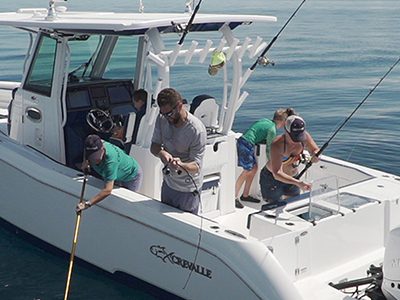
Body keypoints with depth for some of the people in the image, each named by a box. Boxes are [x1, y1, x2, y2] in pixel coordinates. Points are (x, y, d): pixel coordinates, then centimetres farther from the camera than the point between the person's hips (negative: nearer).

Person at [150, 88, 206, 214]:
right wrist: (161, 152, -24)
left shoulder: (197, 130, -26)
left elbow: (196, 166, -23)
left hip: (188, 189, -5)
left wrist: (181, 165, -45)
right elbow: (154, 145, 0)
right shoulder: (162, 119, -9)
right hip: (168, 183, 6)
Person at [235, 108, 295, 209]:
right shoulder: (272, 129, -10)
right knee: (247, 171, -6)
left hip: (241, 141, 9)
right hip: (247, 145, -9)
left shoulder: (266, 121, 14)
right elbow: (269, 149, -4)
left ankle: (245, 195, 21)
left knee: (254, 168, 15)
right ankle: (234, 197, -6)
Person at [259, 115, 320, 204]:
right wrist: (298, 183, -52)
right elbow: (277, 174, -40)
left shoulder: (304, 137, -19)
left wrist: (315, 155, -31)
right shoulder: (277, 145, -34)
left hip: (292, 178, 6)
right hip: (271, 178, -6)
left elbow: (316, 150, -4)